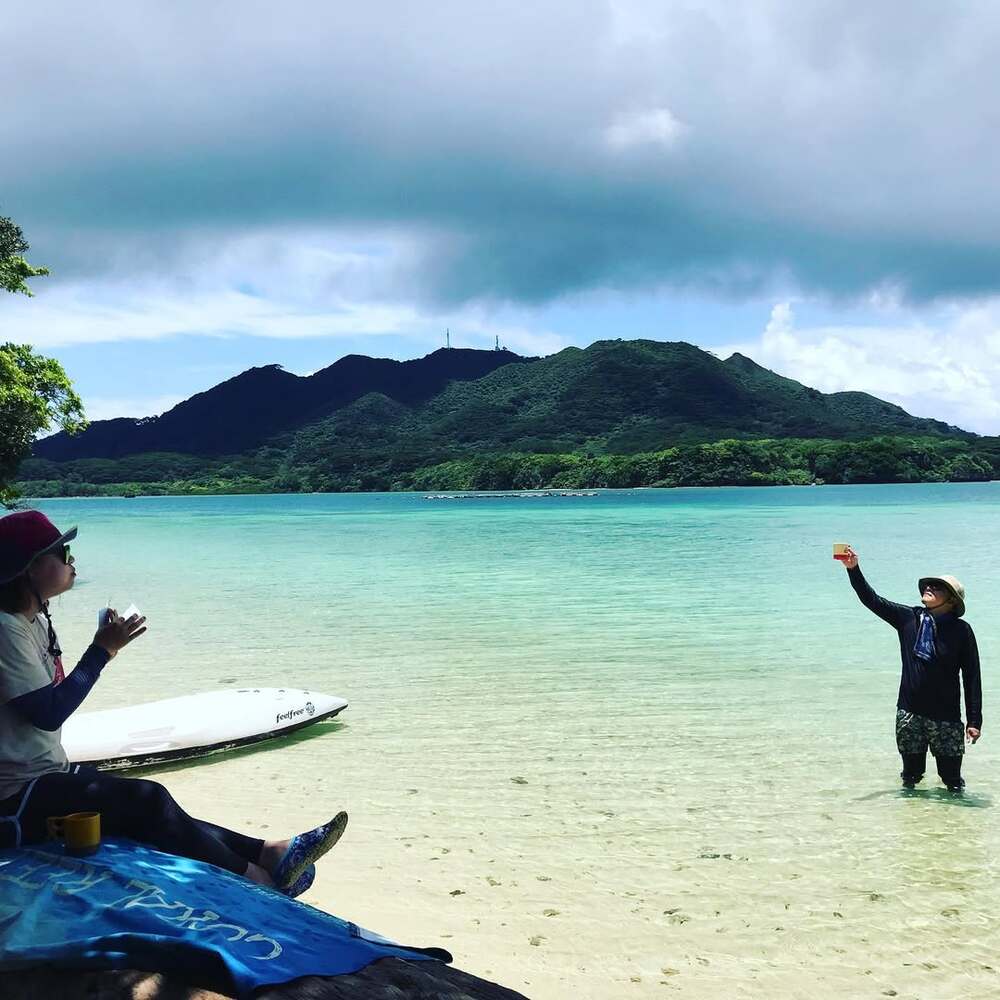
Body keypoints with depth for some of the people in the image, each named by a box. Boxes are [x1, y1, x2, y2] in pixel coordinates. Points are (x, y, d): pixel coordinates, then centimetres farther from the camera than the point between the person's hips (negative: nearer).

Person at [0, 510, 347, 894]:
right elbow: (48, 713, -23)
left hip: (45, 776, 10)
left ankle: (269, 853, -4)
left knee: (150, 817, 0)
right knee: (147, 799, -16)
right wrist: (102, 650, -18)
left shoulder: (34, 621, 11)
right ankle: (254, 877, -8)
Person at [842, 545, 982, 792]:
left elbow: (972, 677, -6)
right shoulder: (908, 618, 2)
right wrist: (853, 569, -9)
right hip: (909, 713, 3)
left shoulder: (961, 630, -7)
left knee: (952, 781, 7)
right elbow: (872, 600, 3)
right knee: (910, 777, 14)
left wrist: (974, 720, -7)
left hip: (946, 716, -3)